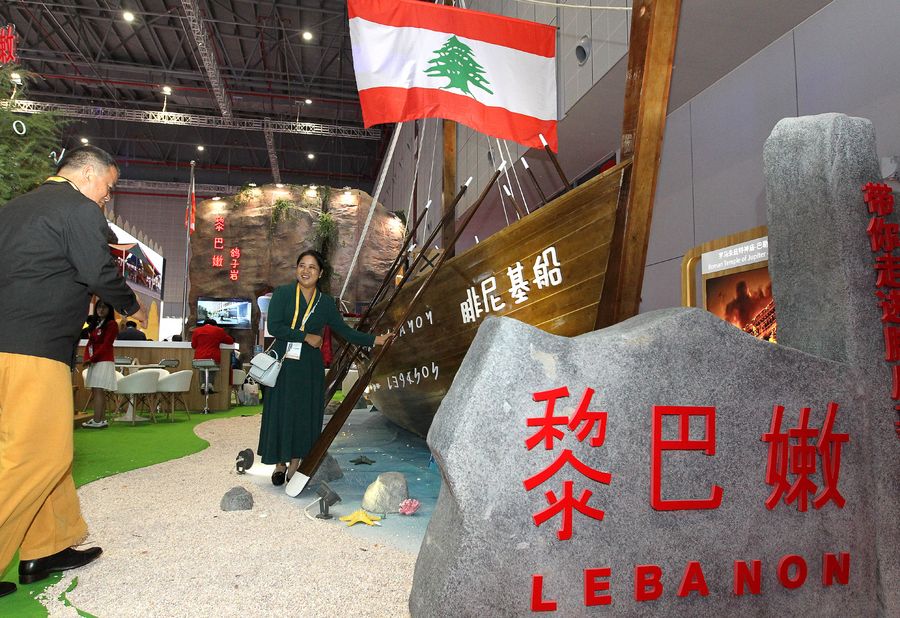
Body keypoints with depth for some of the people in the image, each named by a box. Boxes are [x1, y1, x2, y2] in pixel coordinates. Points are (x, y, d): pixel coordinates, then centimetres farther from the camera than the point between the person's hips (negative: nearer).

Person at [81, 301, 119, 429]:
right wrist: (87, 358, -2)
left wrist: (92, 358, -14)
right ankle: (102, 420, 11)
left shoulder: (111, 324, -5)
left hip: (104, 361, -8)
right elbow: (89, 343, 14)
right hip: (94, 362, 8)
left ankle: (97, 421, -13)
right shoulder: (95, 324, 19)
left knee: (98, 390, -12)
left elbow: (106, 345, -13)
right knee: (96, 391, 8)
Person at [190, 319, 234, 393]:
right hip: (214, 358, -1)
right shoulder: (219, 330, 6)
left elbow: (193, 345, 12)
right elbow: (230, 341, 16)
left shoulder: (197, 331, 9)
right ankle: (210, 383, 14)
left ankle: (203, 384, 15)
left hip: (199, 358, 1)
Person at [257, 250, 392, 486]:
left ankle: (295, 464, 18)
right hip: (282, 363, -1)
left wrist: (376, 340, 2)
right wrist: (306, 337, -11)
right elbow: (274, 327, -10)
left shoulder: (326, 302, 6)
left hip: (309, 367, 2)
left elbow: (345, 331, 9)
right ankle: (280, 464, 19)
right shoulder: (282, 294, 0)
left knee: (304, 413, 5)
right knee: (279, 412, 3)